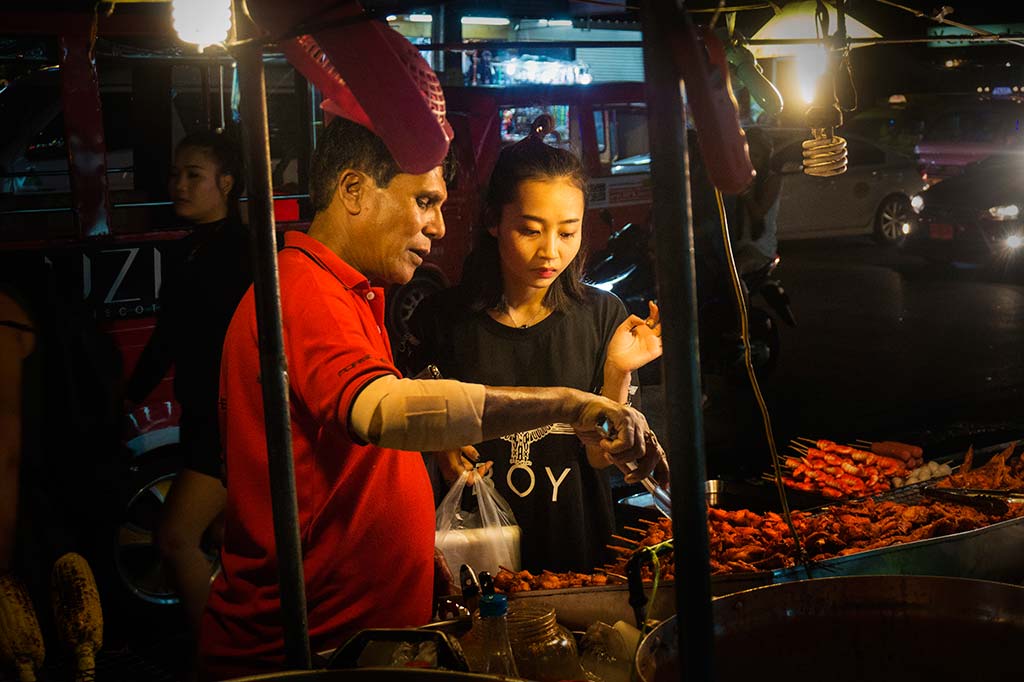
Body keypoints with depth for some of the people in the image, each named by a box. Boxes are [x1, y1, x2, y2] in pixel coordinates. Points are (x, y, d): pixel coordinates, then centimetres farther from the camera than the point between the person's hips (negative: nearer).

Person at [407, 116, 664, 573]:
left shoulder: (602, 316, -3)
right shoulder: (442, 318, -7)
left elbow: (601, 457, -3)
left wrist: (617, 373, -16)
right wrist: (438, 449, -14)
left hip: (577, 543, 1)